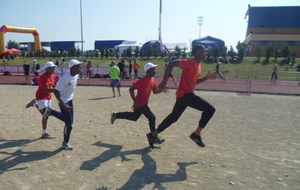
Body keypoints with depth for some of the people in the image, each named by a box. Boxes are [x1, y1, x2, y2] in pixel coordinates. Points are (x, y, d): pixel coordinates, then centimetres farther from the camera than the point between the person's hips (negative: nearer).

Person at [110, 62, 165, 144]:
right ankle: (154, 137, 7)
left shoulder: (153, 80, 4)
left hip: (144, 103, 10)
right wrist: (135, 102, -23)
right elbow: (131, 89, -22)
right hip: (140, 104, -10)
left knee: (134, 117, 23)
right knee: (151, 117, -7)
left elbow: (155, 91, 13)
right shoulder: (143, 81, -23)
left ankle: (115, 115, 35)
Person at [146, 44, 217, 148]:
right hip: (185, 94, -10)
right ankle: (196, 134, -2)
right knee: (210, 109, -11)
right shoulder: (190, 62, -15)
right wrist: (164, 81, -28)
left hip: (183, 94, 10)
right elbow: (171, 63, -23)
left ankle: (153, 135, 29)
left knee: (173, 117, 18)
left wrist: (206, 78, 11)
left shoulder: (199, 66, 16)